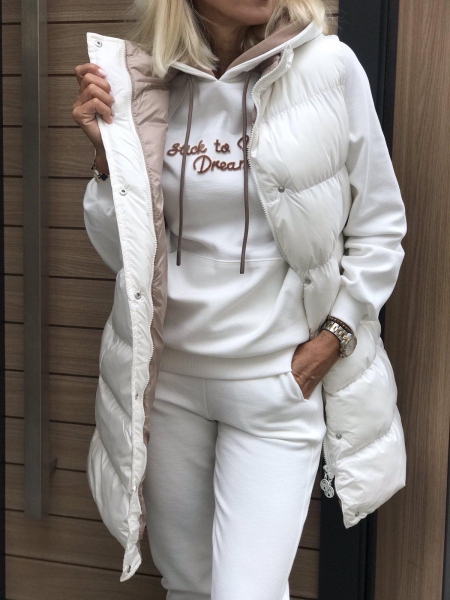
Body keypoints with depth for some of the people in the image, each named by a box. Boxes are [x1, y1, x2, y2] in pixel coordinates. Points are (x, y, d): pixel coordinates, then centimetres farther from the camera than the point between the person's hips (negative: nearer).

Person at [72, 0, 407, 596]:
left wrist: (331, 340, -6)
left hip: (278, 382, -2)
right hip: (165, 373, 3)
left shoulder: (328, 68, -9)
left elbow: (379, 228, 0)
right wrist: (108, 154, -11)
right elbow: (121, 252, 2)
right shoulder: (143, 84, -2)